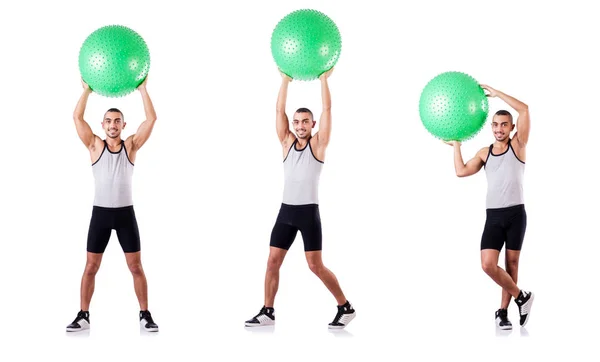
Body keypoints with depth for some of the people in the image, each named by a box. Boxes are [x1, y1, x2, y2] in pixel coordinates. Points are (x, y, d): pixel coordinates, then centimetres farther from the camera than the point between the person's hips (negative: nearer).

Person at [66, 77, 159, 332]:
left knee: (136, 267, 1)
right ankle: (83, 316, 11)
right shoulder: (95, 146, 2)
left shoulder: (131, 146, 3)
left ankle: (144, 315, 8)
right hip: (100, 213, 0)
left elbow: (151, 119, -5)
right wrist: (87, 90, -5)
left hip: (125, 213, 0)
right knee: (91, 267, 2)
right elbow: (77, 117, -5)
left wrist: (142, 89, -6)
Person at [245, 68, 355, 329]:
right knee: (273, 262, 3)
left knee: (315, 266, -7)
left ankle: (346, 308, 4)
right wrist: (285, 81, 0)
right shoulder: (287, 142, 9)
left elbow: (327, 109, -8)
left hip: (308, 212, -5)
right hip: (286, 211, 5)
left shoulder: (318, 144, -2)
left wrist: (324, 79, -7)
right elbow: (279, 111, 4)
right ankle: (267, 312, 11)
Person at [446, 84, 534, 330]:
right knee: (488, 264, -13)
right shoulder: (484, 153, 11)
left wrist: (495, 93, -9)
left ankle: (503, 311, 14)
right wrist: (456, 145, 5)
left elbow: (524, 109, -12)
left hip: (516, 214, -2)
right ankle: (521, 297, 5)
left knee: (511, 263, 3)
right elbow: (461, 172, 0)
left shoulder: (517, 146, 1)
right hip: (493, 216, 2)